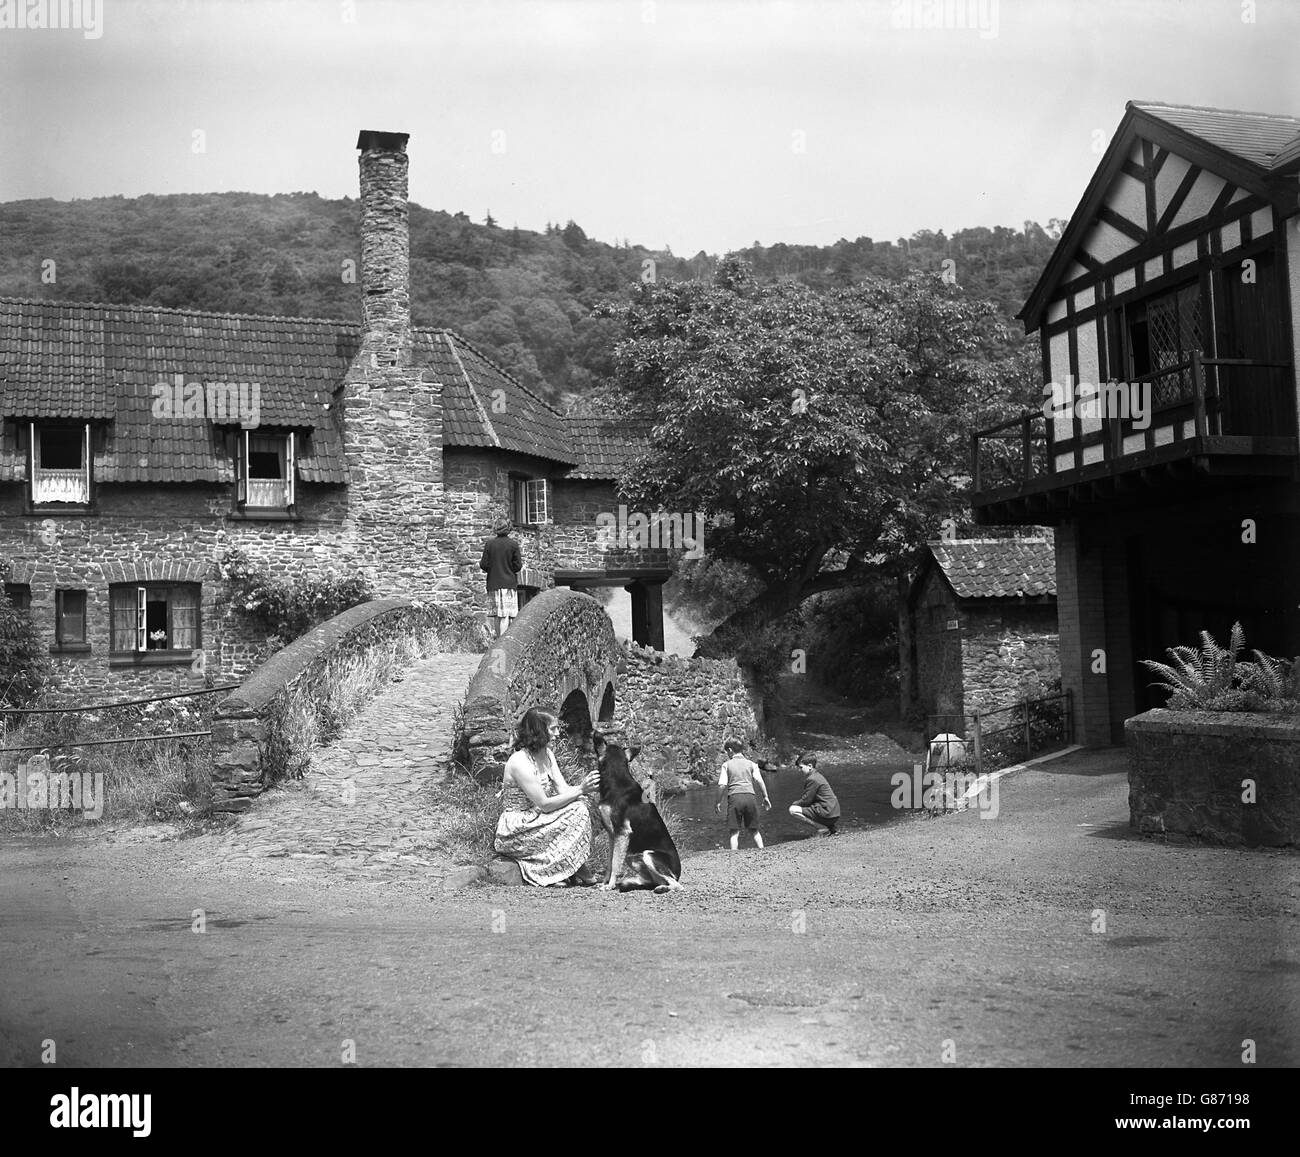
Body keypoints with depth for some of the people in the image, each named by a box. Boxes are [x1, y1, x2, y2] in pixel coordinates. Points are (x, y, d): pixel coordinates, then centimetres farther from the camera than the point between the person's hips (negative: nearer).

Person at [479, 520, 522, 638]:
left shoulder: (489, 543, -1)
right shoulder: (513, 544, -6)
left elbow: (485, 565, -3)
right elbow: (518, 566, -6)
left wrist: (480, 563, 18)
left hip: (493, 584, 2)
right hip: (509, 583, -2)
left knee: (498, 616, 8)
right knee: (505, 616, 0)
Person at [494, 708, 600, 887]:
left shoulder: (547, 754, 6)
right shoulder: (519, 762, -22)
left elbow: (563, 790, 0)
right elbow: (544, 804, -22)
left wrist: (586, 787, -19)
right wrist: (580, 790, -23)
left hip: (533, 820, 8)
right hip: (515, 831, -8)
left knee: (577, 806, -14)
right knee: (576, 811, -19)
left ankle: (574, 871, -11)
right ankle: (576, 871, -6)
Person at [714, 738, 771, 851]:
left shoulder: (726, 765, 7)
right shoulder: (751, 764, 12)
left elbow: (722, 785, 0)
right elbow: (759, 781, 1)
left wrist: (718, 802, 7)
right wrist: (765, 797, 3)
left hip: (734, 796, -2)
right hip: (750, 796, 2)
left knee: (735, 831, 1)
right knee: (755, 830, 13)